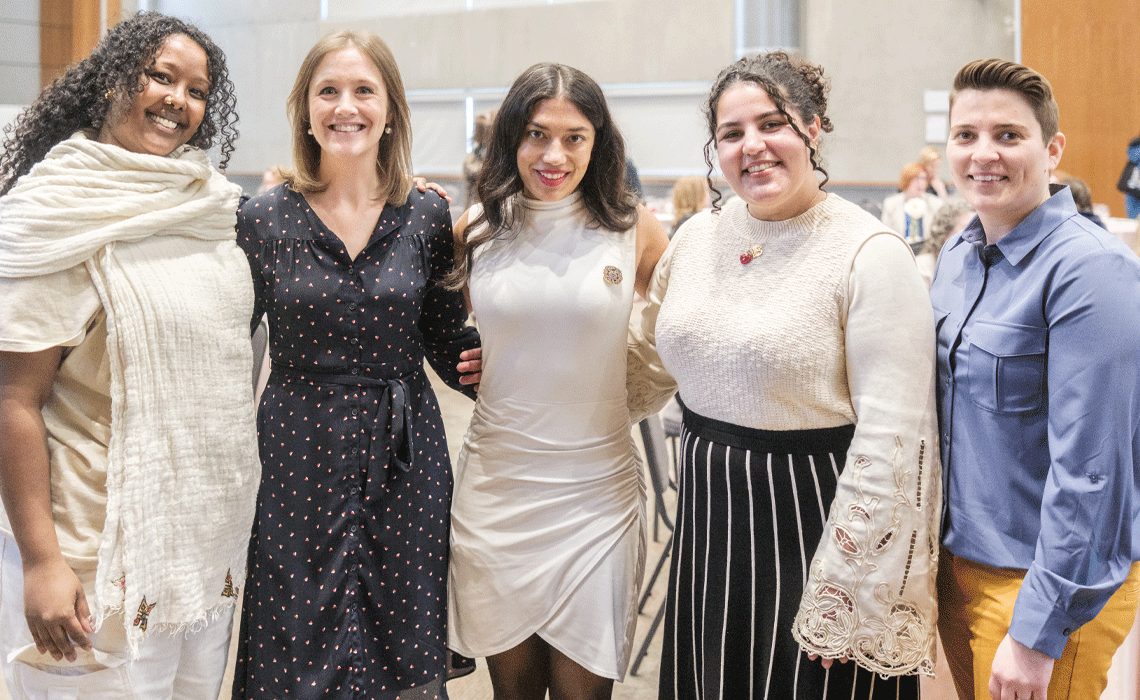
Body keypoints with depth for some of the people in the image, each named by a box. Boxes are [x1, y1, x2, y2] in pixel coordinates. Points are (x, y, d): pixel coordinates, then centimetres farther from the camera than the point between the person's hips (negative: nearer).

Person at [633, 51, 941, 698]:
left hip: (810, 527, -5)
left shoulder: (871, 254, -13)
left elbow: (891, 441, -16)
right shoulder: (698, 237, 5)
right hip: (709, 523, 6)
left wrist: (847, 599, -18)